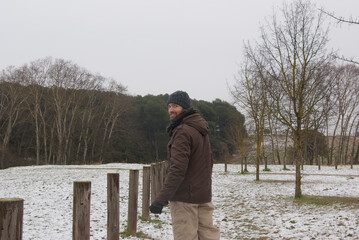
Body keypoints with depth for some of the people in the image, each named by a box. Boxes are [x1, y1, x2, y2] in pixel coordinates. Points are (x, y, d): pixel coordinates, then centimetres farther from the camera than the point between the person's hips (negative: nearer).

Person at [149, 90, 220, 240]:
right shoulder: (202, 130, 14)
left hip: (184, 197, -9)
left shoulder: (182, 131, -17)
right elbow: (209, 162, 22)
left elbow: (177, 169, -24)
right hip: (204, 196, 9)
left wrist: (161, 199, -25)